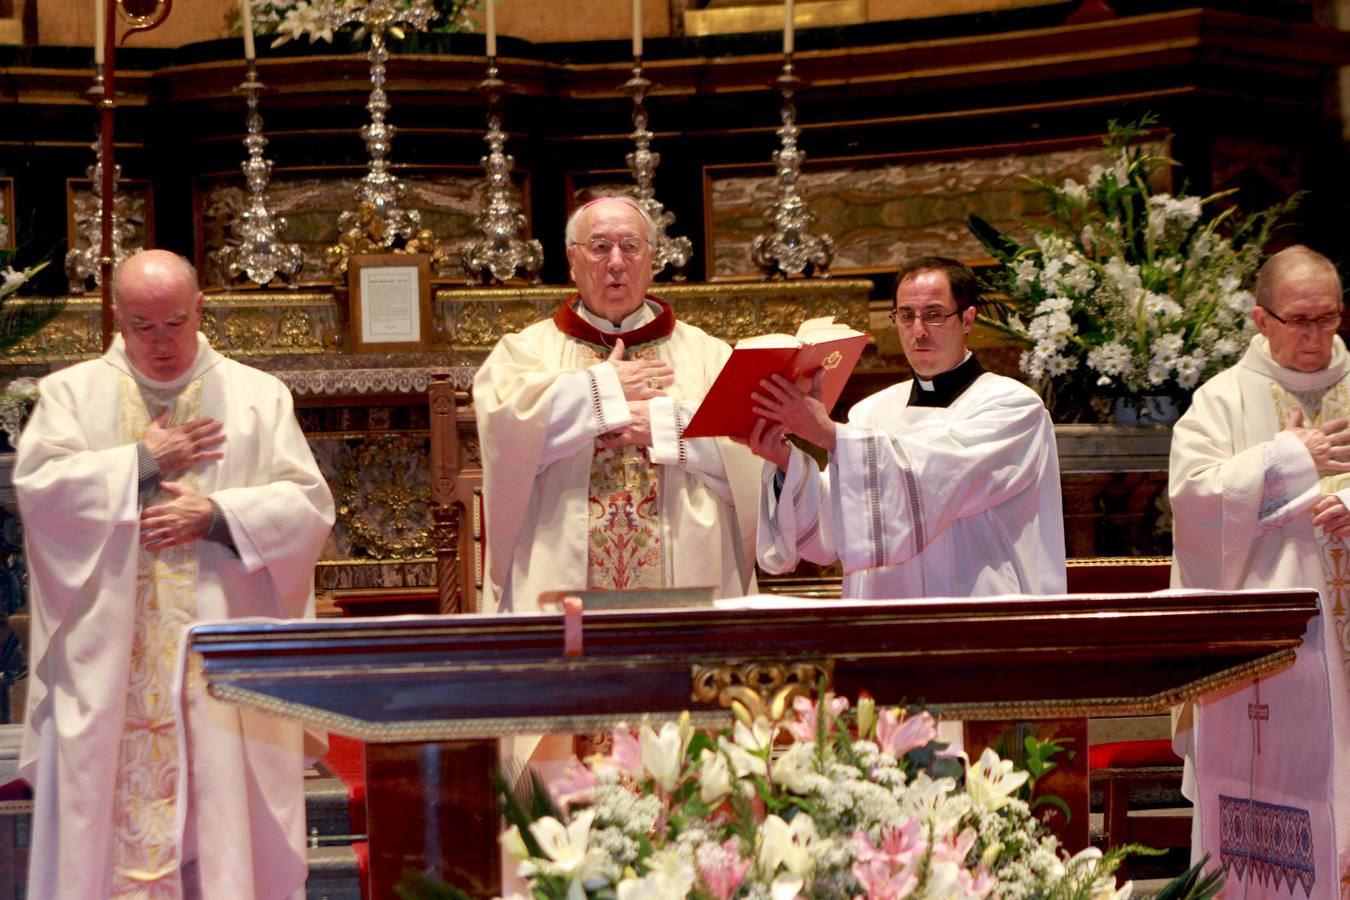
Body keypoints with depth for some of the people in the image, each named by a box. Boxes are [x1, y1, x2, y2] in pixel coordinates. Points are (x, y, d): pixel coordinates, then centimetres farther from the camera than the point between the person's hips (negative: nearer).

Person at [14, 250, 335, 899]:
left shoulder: (258, 396, 9)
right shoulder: (72, 394, 8)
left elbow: (309, 506, 1)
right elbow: (37, 487, -8)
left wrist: (216, 515, -12)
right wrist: (146, 461, -8)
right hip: (111, 667, 0)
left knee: (226, 816, -1)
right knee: (114, 815, -2)